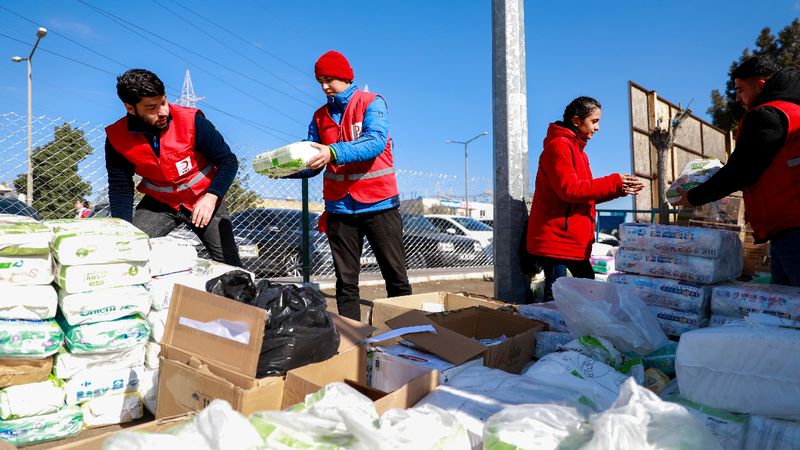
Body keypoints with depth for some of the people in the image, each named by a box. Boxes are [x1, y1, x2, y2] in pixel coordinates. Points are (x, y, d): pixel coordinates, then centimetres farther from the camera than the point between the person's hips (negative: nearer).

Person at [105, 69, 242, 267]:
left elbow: (228, 160, -17)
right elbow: (120, 188, -6)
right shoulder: (117, 138, -13)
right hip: (159, 203, 2)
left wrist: (211, 197, -31)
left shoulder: (191, 120, -23)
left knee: (229, 266, -3)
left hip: (203, 198, -2)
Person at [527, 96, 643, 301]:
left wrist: (620, 190, 9)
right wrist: (614, 182, -13)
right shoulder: (558, 146, -10)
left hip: (574, 241, 10)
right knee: (554, 293, -7)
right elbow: (569, 189, -21)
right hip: (555, 237, -10)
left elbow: (586, 195, 21)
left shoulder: (578, 150, 21)